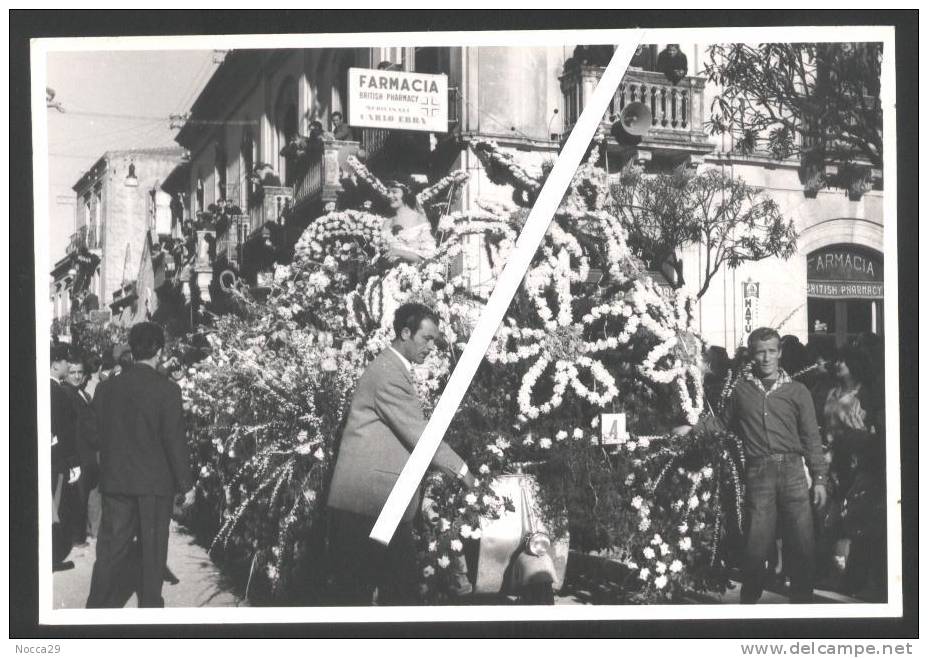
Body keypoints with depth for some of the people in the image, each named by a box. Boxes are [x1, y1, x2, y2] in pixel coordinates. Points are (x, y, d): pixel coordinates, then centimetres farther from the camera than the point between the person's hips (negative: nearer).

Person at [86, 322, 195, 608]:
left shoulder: (106, 388, 1)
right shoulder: (166, 390, -12)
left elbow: (98, 437, 6)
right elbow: (175, 440, -11)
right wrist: (186, 484, -4)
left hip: (115, 480, 4)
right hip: (155, 482, -3)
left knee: (112, 548, 9)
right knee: (153, 549, 8)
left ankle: (99, 606, 10)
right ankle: (149, 605, 15)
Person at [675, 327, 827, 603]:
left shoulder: (797, 391, 7)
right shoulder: (741, 390, 11)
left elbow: (811, 438, 8)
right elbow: (723, 422, 25)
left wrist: (819, 478, 3)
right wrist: (692, 428, 13)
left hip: (792, 470, 0)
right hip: (758, 474, 0)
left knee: (801, 544, -1)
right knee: (756, 545, 1)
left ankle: (801, 601, 13)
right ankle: (748, 601, 15)